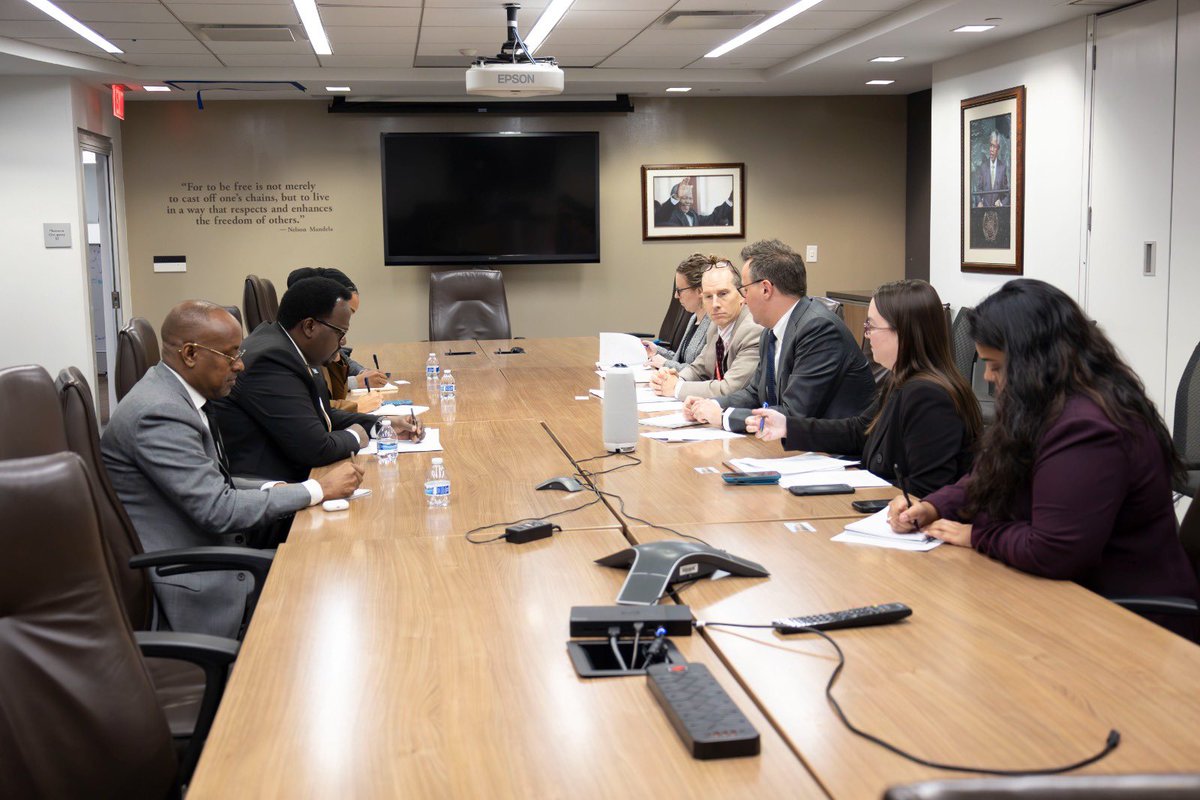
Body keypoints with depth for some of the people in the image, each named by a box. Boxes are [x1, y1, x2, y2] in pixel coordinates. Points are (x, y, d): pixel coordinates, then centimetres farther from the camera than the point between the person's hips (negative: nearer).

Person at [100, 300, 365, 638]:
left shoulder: (176, 394, 7)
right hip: (190, 590, -9)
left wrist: (273, 489, -2)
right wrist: (319, 490, -17)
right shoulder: (158, 413, -22)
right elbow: (218, 510, -24)